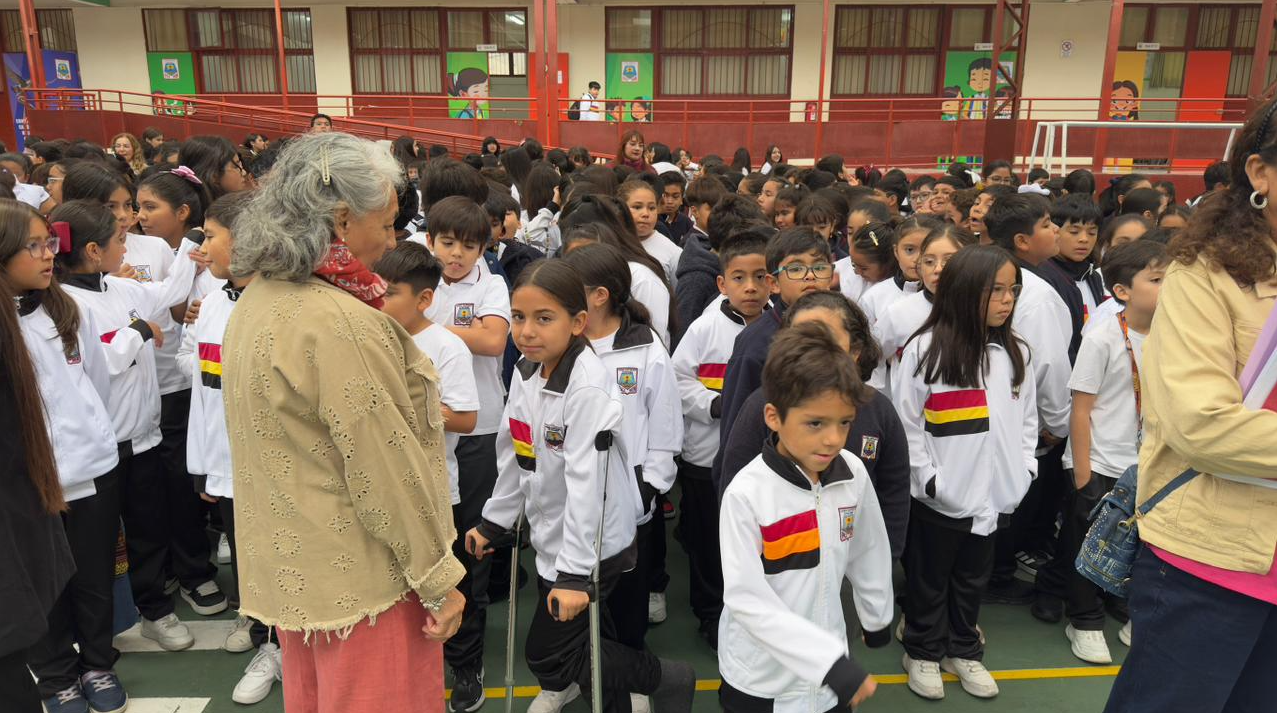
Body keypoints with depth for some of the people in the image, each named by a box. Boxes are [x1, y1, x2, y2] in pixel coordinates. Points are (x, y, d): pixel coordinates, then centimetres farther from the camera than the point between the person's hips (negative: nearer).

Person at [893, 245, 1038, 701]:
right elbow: (905, 420, -12)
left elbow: (1026, 417, 13)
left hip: (994, 494, 5)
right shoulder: (926, 349, -13)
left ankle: (964, 651, 38)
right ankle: (923, 652, 31)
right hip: (939, 497, -5)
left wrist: (1024, 468, 5)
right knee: (929, 579, 12)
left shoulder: (1014, 353, 5)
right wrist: (928, 476, -13)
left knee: (974, 578, 20)